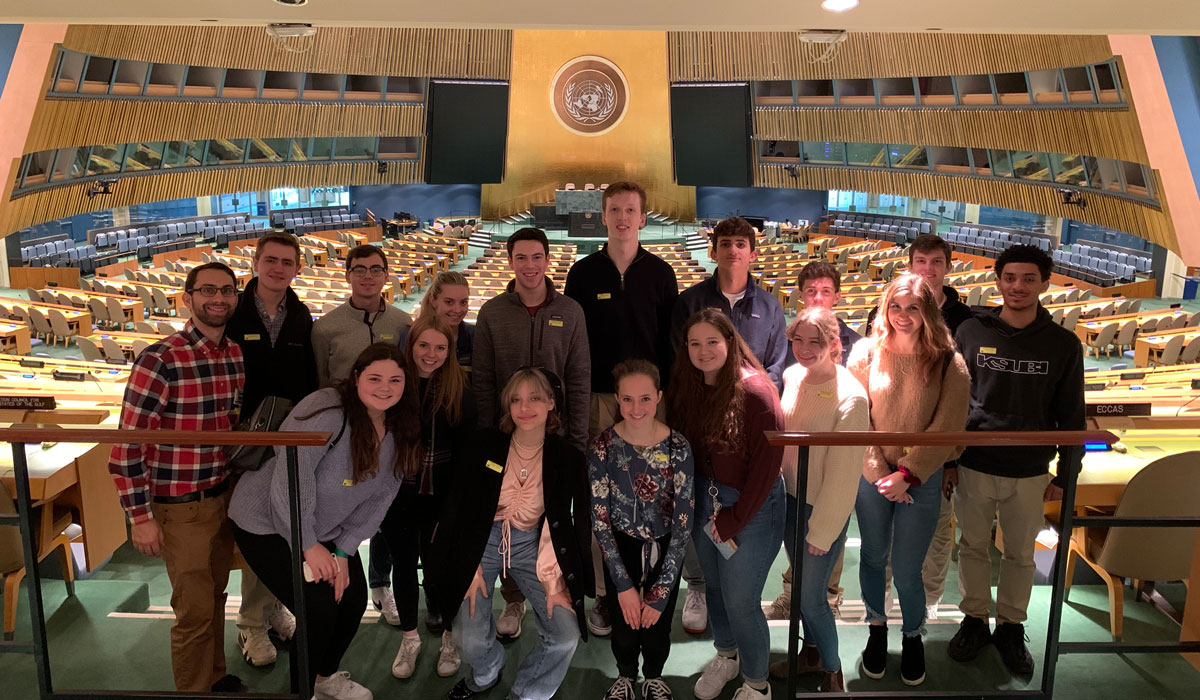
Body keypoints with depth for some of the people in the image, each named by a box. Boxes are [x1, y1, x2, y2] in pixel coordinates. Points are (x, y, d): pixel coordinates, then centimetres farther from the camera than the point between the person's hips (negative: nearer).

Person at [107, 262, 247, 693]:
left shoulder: (237, 355, 2)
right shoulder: (160, 361, -19)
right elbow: (127, 446, -17)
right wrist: (140, 517, -15)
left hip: (225, 497, 6)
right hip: (181, 508, -6)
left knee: (215, 596, 20)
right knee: (195, 610, 4)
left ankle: (216, 678, 38)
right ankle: (194, 690, 24)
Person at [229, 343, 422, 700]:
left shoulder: (400, 430, -6)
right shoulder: (327, 412, -30)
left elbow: (380, 497, -2)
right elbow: (289, 482, -31)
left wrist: (344, 551, -8)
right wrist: (309, 545, -22)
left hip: (325, 528, 7)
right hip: (266, 523, -7)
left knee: (354, 600, 6)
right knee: (319, 610, -13)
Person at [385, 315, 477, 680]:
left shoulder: (459, 386, -6)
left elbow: (467, 445, -4)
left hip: (442, 494, -1)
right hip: (398, 492, 1)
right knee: (404, 561, 12)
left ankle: (450, 636, 26)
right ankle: (410, 637, 31)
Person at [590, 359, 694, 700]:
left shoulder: (677, 447, -18)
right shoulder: (603, 447, -17)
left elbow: (683, 521, -16)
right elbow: (600, 519, -13)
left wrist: (661, 592, -17)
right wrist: (624, 584, -16)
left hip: (665, 549, 0)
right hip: (621, 548, 0)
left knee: (657, 630, 5)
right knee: (624, 630, 4)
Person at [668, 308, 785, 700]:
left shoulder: (755, 391, -20)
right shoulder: (687, 388, -1)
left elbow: (766, 464, -18)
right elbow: (684, 449, 6)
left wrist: (733, 520, -13)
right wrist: (703, 504, -2)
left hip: (752, 506, -5)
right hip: (705, 502, 6)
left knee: (740, 602, 2)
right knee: (714, 587, 19)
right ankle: (725, 656, 45)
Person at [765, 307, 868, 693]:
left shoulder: (849, 398, -23)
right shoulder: (792, 376, -3)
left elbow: (844, 472, -18)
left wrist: (822, 530, -13)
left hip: (825, 506, -6)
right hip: (790, 498, 6)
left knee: (811, 595, 2)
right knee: (801, 583, 20)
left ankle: (832, 671, 27)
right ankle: (811, 652, 42)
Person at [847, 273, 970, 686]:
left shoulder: (948, 363, -8)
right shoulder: (866, 353, -5)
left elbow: (947, 427, -9)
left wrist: (906, 474, -13)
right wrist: (880, 473, -11)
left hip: (922, 481, -1)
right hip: (872, 477, 1)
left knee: (907, 570, 3)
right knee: (873, 557, 16)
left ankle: (913, 636, 33)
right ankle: (876, 628, 40)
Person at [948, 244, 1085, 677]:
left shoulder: (1063, 344, -3)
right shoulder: (971, 331, -3)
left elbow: (1071, 415, 3)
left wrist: (1066, 475, 3)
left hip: (1030, 473, 0)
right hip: (974, 466, 0)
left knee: (1021, 555, 13)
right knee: (973, 548, 13)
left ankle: (1011, 627, 31)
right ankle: (974, 620, 31)